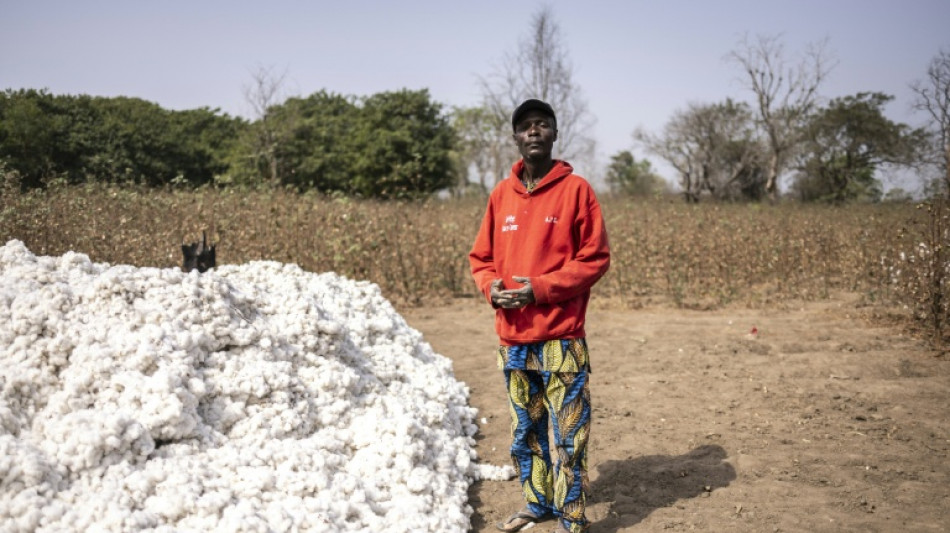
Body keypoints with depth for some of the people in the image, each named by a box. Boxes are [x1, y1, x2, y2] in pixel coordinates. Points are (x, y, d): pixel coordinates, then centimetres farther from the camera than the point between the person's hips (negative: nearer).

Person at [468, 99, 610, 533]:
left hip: (561, 338, -5)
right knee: (525, 431, 16)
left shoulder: (575, 189, -4)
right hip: (513, 338, 5)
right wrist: (491, 286, -6)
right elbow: (481, 257, 15)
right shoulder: (501, 194, 9)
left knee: (567, 434, -1)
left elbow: (594, 259, -7)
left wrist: (540, 288, -15)